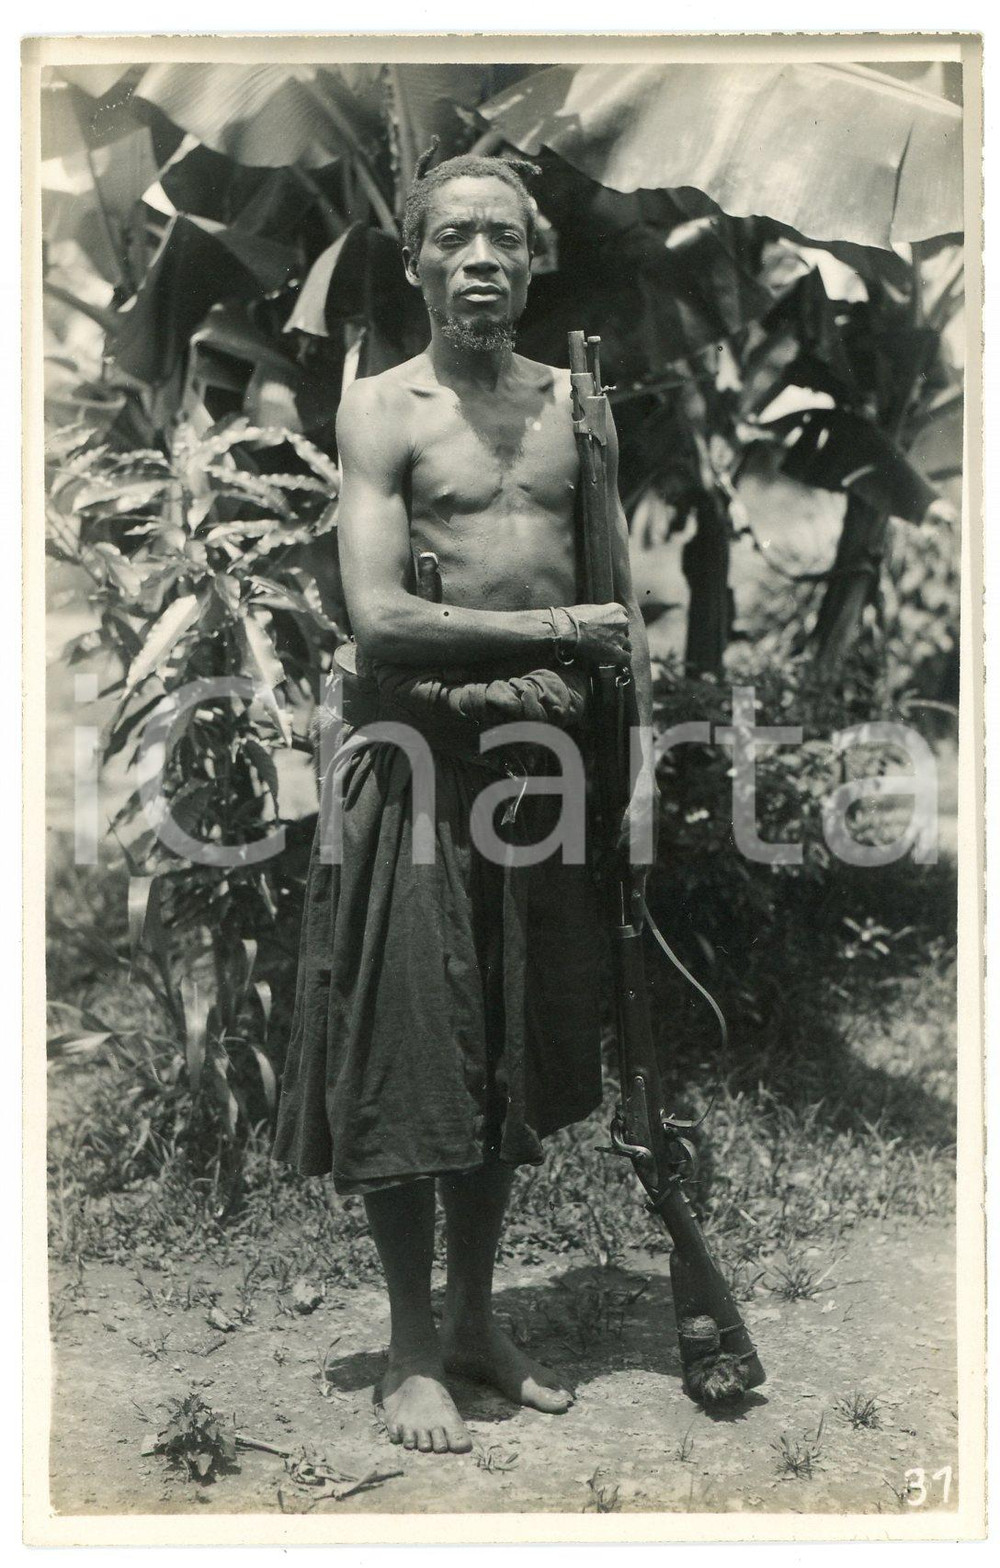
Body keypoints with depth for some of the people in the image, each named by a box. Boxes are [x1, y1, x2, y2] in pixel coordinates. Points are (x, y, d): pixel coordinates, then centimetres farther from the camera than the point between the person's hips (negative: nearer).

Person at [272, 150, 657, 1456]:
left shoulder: (575, 405, 11)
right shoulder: (383, 408, -4)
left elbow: (624, 602, 12)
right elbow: (378, 618, -16)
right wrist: (554, 632, -13)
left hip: (550, 756, 5)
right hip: (423, 758, -5)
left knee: (519, 1055, 12)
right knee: (411, 1062, 1)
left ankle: (477, 1320, 29)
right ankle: (411, 1351, 18)